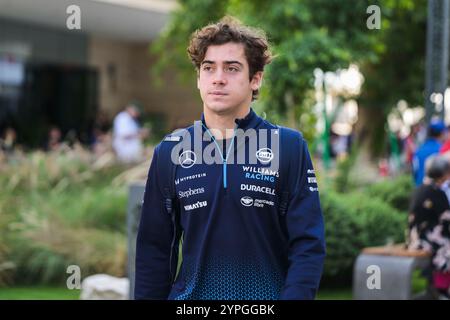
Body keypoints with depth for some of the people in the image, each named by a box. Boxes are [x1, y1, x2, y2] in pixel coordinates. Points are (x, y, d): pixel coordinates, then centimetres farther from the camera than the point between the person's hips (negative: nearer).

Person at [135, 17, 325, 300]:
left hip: (268, 291, -2)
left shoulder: (289, 147, -5)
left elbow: (307, 245, -8)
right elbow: (155, 250, 5)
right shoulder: (169, 152, 2)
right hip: (191, 293, 2)